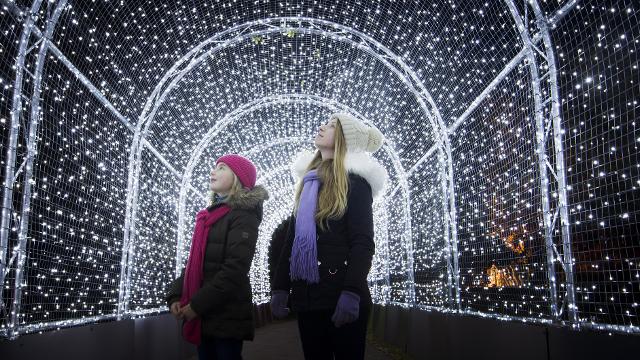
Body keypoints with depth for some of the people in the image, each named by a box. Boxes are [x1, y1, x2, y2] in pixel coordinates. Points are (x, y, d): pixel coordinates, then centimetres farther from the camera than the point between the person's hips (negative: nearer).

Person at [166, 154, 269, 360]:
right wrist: (175, 296, 2)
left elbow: (235, 269, -18)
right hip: (204, 317, 7)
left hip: (226, 316, -7)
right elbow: (195, 262, 16)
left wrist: (196, 305, -18)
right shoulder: (209, 215, 16)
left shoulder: (243, 215, -8)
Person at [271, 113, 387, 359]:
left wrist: (351, 293, -24)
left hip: (341, 293, -6)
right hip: (307, 296, 6)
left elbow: (363, 242, -13)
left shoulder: (354, 180, -4)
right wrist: (280, 287, 9)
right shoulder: (308, 182, 16)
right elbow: (292, 238, 15)